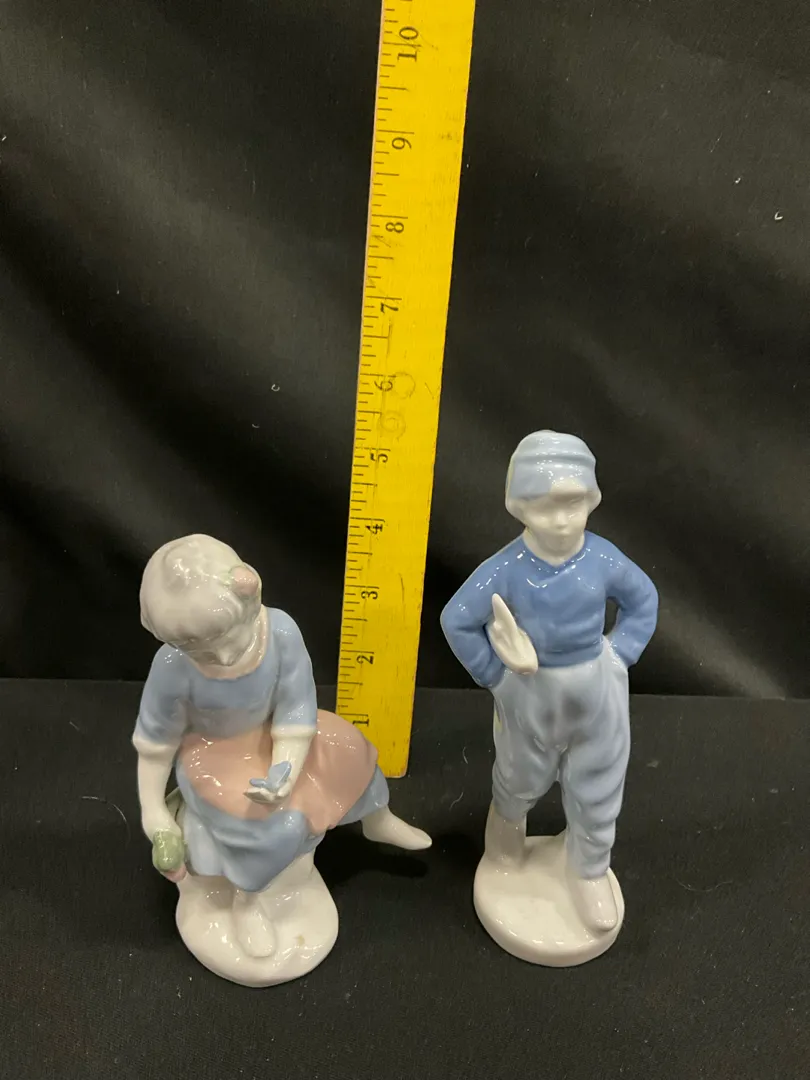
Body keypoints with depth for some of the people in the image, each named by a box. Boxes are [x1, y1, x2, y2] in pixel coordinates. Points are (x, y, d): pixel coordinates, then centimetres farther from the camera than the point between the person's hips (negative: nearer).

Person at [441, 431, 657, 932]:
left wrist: (619, 655, -5)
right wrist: (494, 674, -11)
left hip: (597, 690, 1)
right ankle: (508, 817, 62)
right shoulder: (506, 568, -25)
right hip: (532, 693, -1)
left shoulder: (603, 558, -19)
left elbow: (643, 599, 1)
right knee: (524, 778, 26)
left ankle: (589, 870, 43)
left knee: (597, 790, 17)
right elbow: (457, 620, -16)